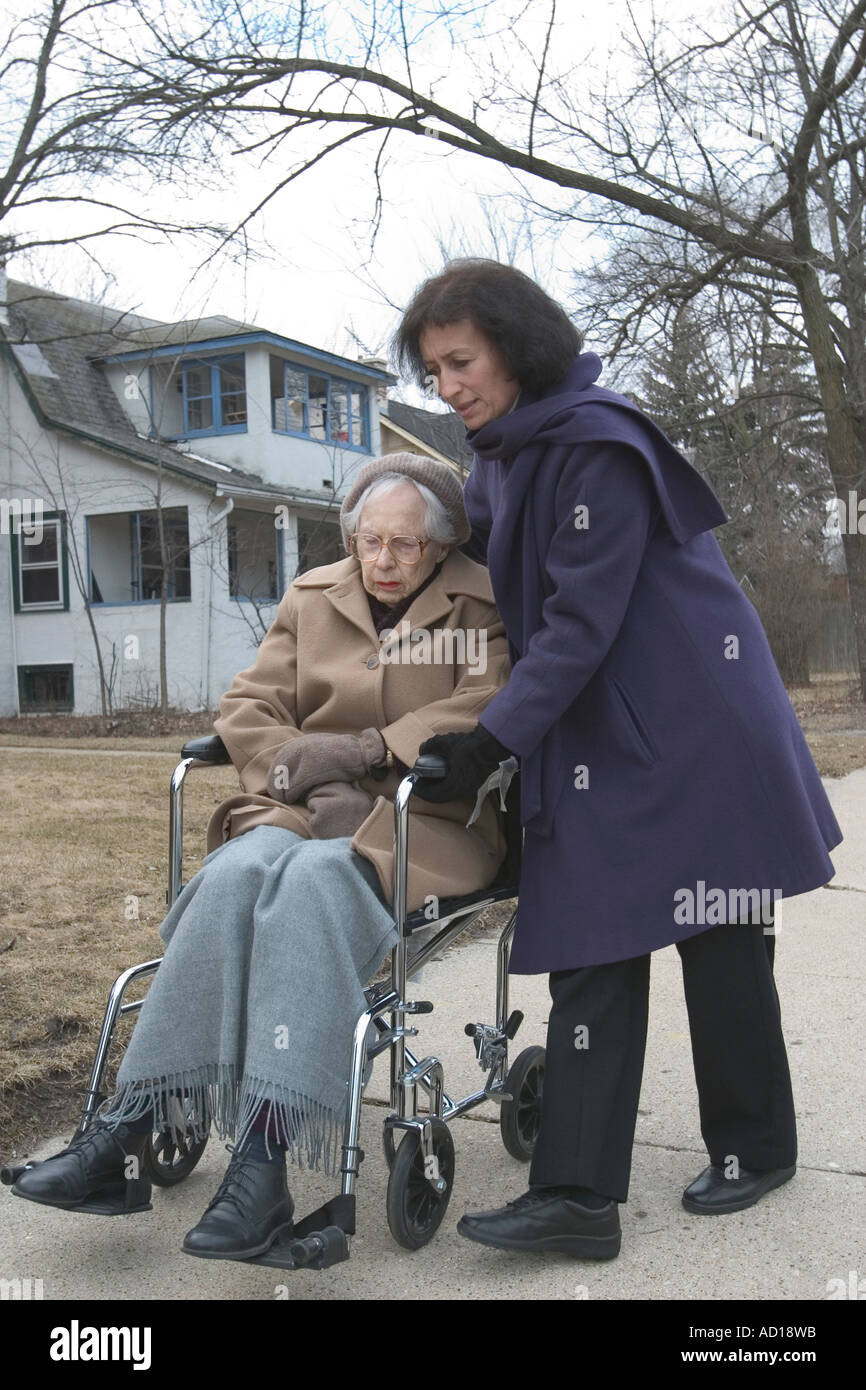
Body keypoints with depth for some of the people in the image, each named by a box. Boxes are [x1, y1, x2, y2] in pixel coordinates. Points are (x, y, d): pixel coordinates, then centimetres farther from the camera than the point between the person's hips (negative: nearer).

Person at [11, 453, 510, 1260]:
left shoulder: (480, 609, 5)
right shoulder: (312, 597, 16)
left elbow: (481, 718, -11)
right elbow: (248, 708, 9)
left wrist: (360, 752, -16)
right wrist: (311, 777, -9)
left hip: (424, 819, -3)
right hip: (307, 810, 4)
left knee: (315, 877, -36)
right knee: (235, 874, -30)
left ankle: (264, 1158, -42)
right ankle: (127, 1132, -32)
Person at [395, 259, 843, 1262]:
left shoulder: (597, 446, -17)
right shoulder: (497, 458, 10)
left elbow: (583, 620, -20)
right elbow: (468, 556, 24)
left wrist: (492, 740, -20)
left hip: (692, 723, -8)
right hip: (589, 736, 8)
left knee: (716, 941, 5)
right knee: (590, 952, 1)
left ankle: (755, 1149, 25)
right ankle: (578, 1193, 2)